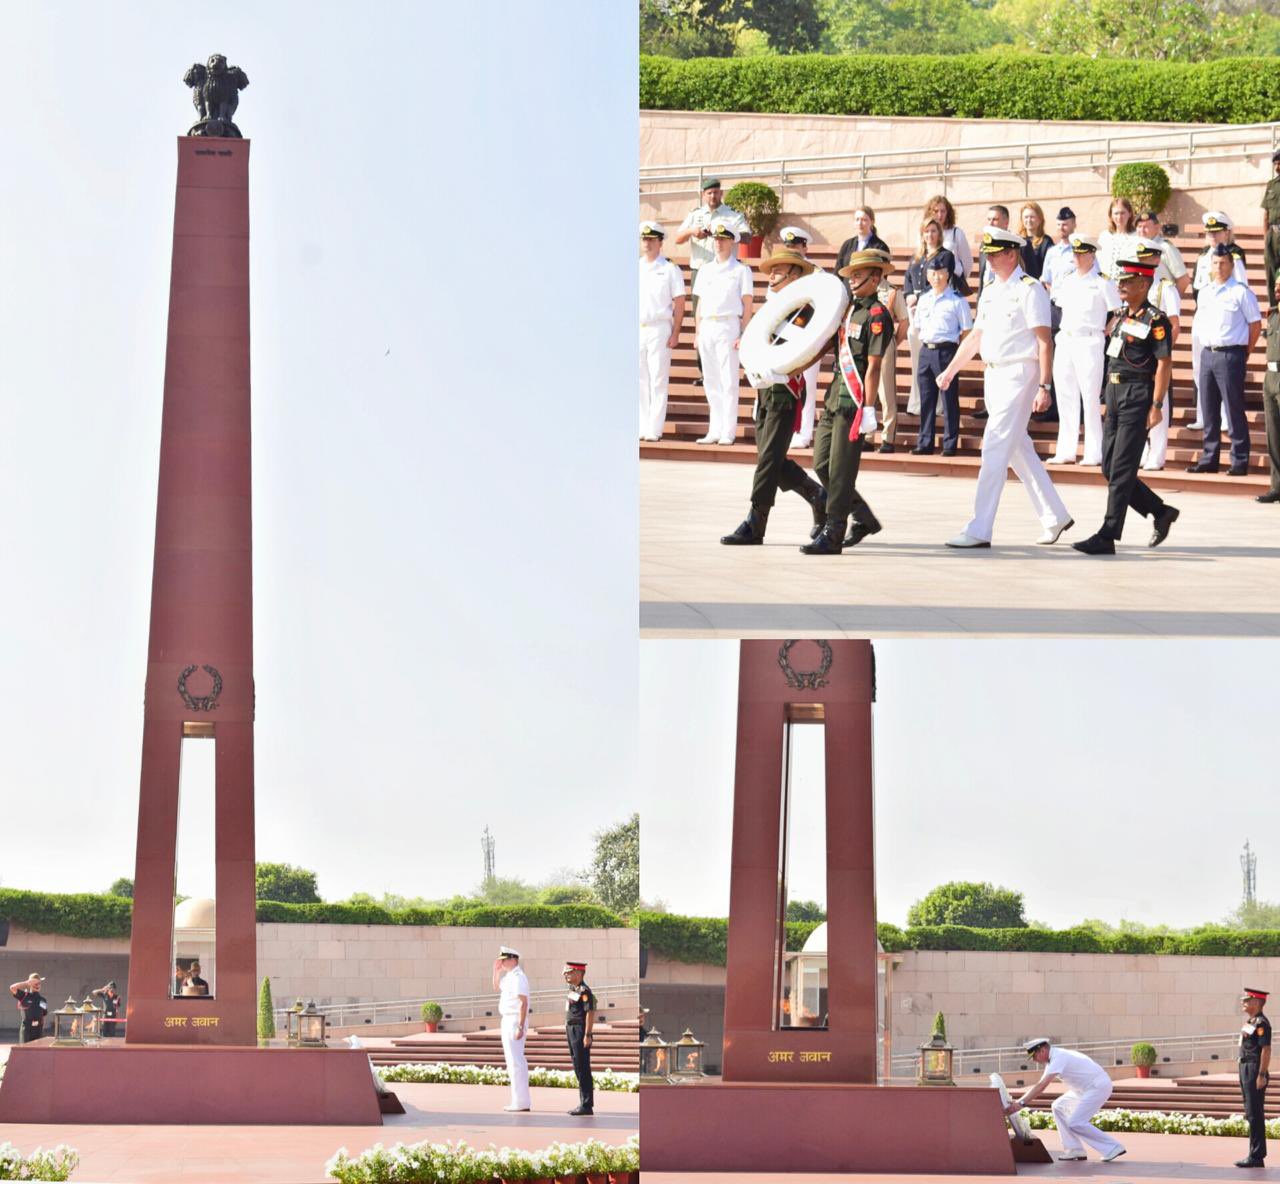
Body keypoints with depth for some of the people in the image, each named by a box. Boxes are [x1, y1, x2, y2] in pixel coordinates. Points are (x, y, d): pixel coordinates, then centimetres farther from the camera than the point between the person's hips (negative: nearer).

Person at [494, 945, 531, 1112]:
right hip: (508, 1021, 10)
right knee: (515, 1061, 12)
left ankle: (520, 1102, -10)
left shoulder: (518, 978, -16)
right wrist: (496, 970, 17)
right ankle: (522, 1101, 16)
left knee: (515, 1061, -10)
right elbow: (497, 987, 33)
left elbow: (524, 1003, -22)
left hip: (515, 1022, -10)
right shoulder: (509, 976, 14)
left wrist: (520, 1027, -27)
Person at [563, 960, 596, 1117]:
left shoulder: (584, 991, -15)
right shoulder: (573, 990, 14)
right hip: (571, 1032, 10)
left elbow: (590, 1013, -19)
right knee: (578, 1069, 13)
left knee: (583, 1070, -7)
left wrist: (587, 1035, -22)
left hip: (580, 1032, -10)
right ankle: (584, 1104, 18)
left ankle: (587, 1105, -5)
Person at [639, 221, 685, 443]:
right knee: (640, 380, 5)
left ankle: (655, 429, -5)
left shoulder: (670, 269, 1)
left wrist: (675, 333, -9)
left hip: (659, 328, -4)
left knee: (658, 380, -5)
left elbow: (679, 304, -2)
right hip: (636, 330, 4)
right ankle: (642, 427, 9)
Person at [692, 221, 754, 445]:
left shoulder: (741, 270, 1)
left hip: (728, 326, -5)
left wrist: (743, 334, -10)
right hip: (706, 327, 5)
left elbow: (747, 305, -2)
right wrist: (697, 332, 12)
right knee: (711, 382, 7)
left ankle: (728, 431, -5)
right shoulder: (705, 269, 16)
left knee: (728, 381, -6)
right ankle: (714, 430, 12)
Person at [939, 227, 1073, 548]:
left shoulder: (1029, 290, -10)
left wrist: (1044, 386, -20)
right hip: (994, 377, 9)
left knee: (995, 449, -12)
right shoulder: (990, 291, 15)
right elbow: (976, 336, 23)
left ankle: (979, 530, -12)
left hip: (1019, 376, -9)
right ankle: (1055, 517, 24)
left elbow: (1044, 342, -14)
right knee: (1019, 451, 14)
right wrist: (950, 371, 19)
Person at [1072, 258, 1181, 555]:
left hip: (1138, 397, -9)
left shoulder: (1155, 320, -11)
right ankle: (1161, 512, 23)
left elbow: (1164, 364, -14)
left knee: (1121, 470, -7)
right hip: (1115, 396, 9)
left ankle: (1107, 537, -6)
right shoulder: (1121, 316, 14)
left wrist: (1156, 405, -18)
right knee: (1110, 468, 9)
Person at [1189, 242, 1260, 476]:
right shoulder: (1204, 292, 14)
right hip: (1207, 353, 6)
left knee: (1234, 410, -5)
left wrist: (1244, 352, -2)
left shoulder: (1241, 292, -5)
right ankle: (1208, 459, 16)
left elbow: (1255, 323, -3)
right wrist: (1204, 344, 12)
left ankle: (1240, 462, -2)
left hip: (1230, 355, -6)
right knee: (1209, 411, 10)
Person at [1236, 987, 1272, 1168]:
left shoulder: (1261, 1023, -13)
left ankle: (1256, 1156, -7)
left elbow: (1266, 1050, -18)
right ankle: (1255, 1155, 16)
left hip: (1255, 1071, -10)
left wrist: (1262, 1075, -22)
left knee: (1255, 1114, -9)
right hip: (1246, 1070, 10)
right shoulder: (1248, 1022, 16)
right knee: (1251, 1114, 12)